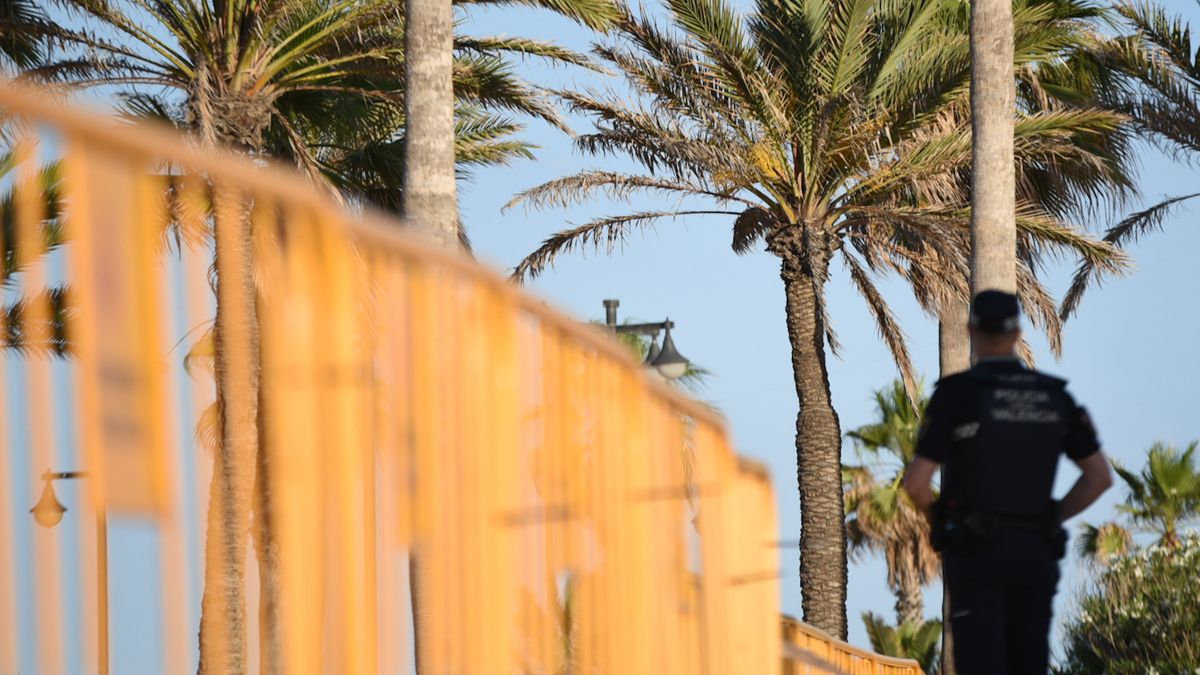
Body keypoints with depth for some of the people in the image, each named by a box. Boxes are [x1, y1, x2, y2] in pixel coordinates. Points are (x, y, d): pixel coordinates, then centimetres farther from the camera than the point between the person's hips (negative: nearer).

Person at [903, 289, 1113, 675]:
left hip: (976, 553, -4)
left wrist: (938, 523, 9)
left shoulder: (955, 394, -10)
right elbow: (1100, 477, 5)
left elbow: (916, 483, -14)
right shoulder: (1054, 395, 5)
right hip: (1034, 553, 4)